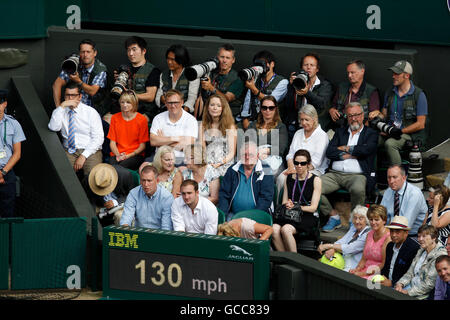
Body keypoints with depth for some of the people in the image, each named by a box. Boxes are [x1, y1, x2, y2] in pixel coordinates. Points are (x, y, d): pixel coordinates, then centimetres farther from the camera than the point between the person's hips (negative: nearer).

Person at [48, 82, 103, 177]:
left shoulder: (91, 112, 3)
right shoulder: (61, 111, 11)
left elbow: (98, 138, -3)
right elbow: (53, 128, -10)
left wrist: (83, 156, -14)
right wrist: (62, 105, -13)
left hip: (90, 151, -1)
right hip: (69, 151, 1)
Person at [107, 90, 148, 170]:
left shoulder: (142, 120, 2)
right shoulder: (115, 118, 12)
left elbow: (142, 145, 1)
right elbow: (112, 142, 11)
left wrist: (128, 155, -12)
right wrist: (118, 155, -8)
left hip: (135, 155, -2)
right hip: (117, 154, 2)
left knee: (122, 166, -36)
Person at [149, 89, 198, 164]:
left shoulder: (191, 120, 1)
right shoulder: (158, 118, 9)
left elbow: (187, 146, -10)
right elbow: (153, 141, -4)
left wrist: (163, 141, -2)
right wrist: (175, 138, -9)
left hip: (181, 158, -2)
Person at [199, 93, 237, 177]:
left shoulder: (230, 126, 5)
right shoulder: (203, 126, 16)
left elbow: (232, 152, 0)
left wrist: (219, 164, -16)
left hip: (224, 164, -2)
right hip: (207, 164, 2)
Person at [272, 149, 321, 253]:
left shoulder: (315, 180, 4)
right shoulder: (289, 178, 18)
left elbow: (313, 207, -2)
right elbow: (284, 202, 17)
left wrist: (295, 207, -14)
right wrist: (287, 205, -8)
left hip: (308, 216, -4)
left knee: (285, 229, -34)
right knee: (275, 229, -30)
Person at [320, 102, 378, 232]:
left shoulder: (371, 134, 12)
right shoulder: (340, 132, 22)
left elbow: (367, 149, -10)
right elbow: (329, 152, 7)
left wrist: (345, 148, 1)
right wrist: (349, 155, -4)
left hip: (357, 175, -4)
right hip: (334, 174, 4)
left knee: (358, 189, -40)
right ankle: (333, 216, -1)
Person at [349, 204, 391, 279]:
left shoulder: (388, 237, -9)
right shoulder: (370, 234, 16)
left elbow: (384, 265, -13)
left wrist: (364, 273, -16)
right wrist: (356, 270, -3)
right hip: (366, 270, 7)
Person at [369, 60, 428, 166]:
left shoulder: (419, 95, -6)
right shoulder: (390, 93, 13)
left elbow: (420, 124, -9)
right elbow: (384, 115, 19)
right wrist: (378, 113, -6)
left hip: (410, 134, -5)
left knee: (390, 143, -35)